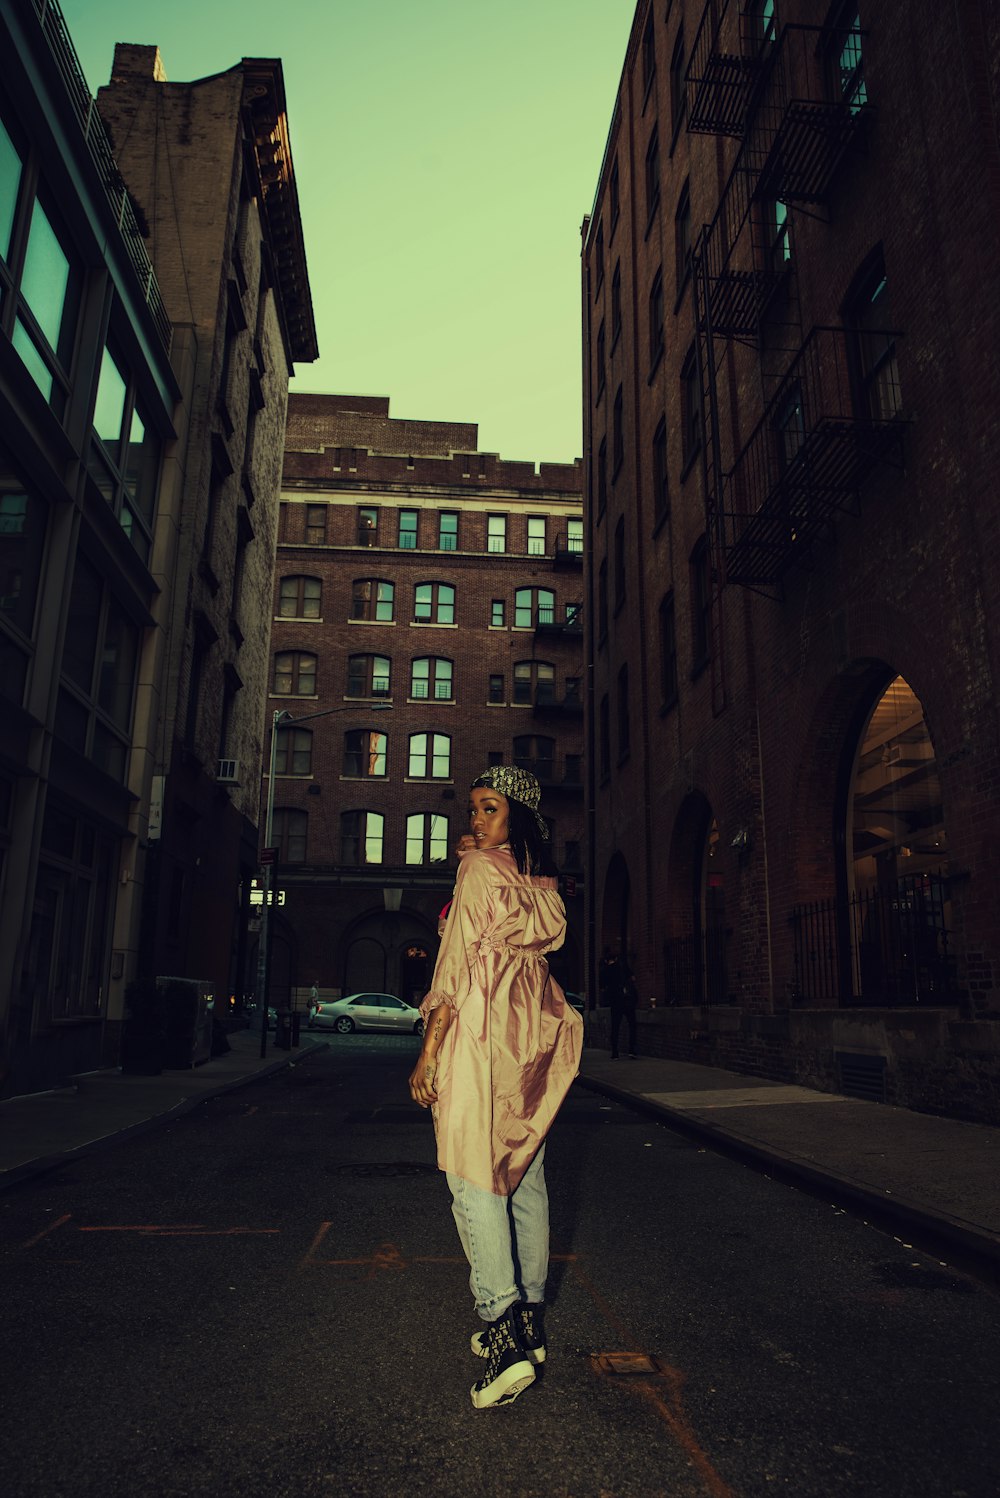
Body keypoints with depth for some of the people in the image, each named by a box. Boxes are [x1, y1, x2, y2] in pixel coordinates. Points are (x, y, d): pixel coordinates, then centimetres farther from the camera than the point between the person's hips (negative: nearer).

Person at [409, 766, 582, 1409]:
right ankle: (531, 1319, 21)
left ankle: (505, 1330, -12)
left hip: (481, 1032, -8)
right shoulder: (542, 880, 11)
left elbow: (456, 963, -13)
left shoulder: (478, 869, -9)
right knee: (525, 1174, 12)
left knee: (474, 1175, -6)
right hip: (532, 1034, 8)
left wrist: (428, 1052, -11)